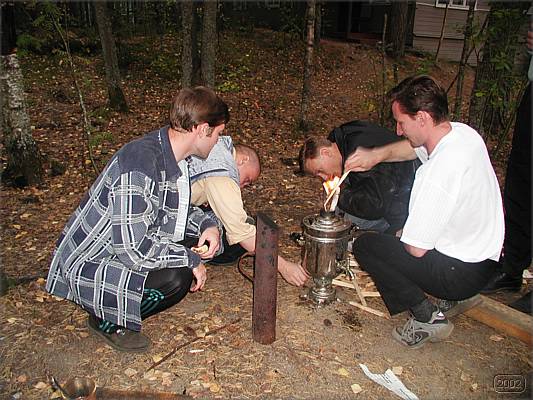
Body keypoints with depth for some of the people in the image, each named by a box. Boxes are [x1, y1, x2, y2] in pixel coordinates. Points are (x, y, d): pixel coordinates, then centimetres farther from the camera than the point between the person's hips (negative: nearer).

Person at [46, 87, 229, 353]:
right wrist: (191, 260, -19)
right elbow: (133, 250, -31)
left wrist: (207, 224, -5)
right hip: (85, 269, -10)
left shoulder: (171, 155, -1)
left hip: (120, 247, 10)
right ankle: (107, 321, 1)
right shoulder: (139, 167, -31)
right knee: (176, 278, -27)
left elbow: (177, 208, 14)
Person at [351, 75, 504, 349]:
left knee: (364, 245, -3)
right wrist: (377, 154, -2)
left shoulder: (437, 173, -32)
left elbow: (416, 249, -23)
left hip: (461, 272, -9)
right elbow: (415, 147, 15)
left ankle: (426, 316, -2)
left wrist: (404, 236, 0)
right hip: (486, 257, 9)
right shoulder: (464, 132, -5)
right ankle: (458, 296, 20)